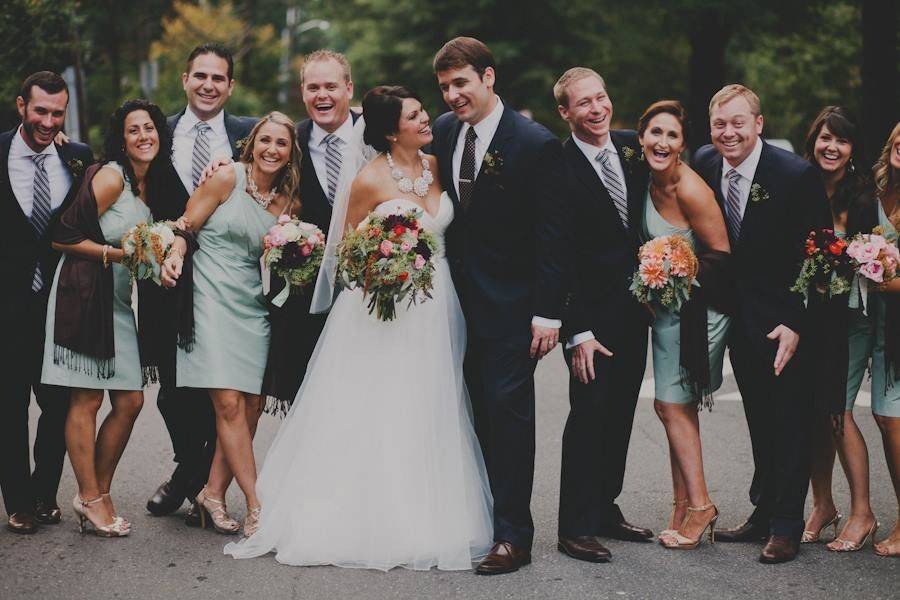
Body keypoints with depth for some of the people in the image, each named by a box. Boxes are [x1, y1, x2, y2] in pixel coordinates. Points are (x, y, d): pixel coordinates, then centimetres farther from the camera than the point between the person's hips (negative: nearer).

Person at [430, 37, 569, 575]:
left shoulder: (537, 144, -12)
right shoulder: (444, 131, 6)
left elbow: (553, 235, -12)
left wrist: (548, 314, -15)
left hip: (511, 307, -6)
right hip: (459, 298, 6)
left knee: (508, 412, -4)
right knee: (477, 413, 10)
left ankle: (513, 536, 0)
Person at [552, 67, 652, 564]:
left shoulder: (633, 147, 5)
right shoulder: (557, 168, -14)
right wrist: (576, 331, -18)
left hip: (636, 307, 6)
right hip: (592, 313, -6)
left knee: (620, 413, 13)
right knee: (590, 414, -5)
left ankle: (605, 509, 25)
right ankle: (576, 527, 3)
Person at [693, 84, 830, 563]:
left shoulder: (797, 175, -17)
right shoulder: (704, 164, -1)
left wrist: (796, 323, -19)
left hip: (785, 321, -5)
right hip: (741, 320, 5)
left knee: (790, 421, 2)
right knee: (759, 421, 15)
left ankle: (786, 526, 10)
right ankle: (763, 514, 26)